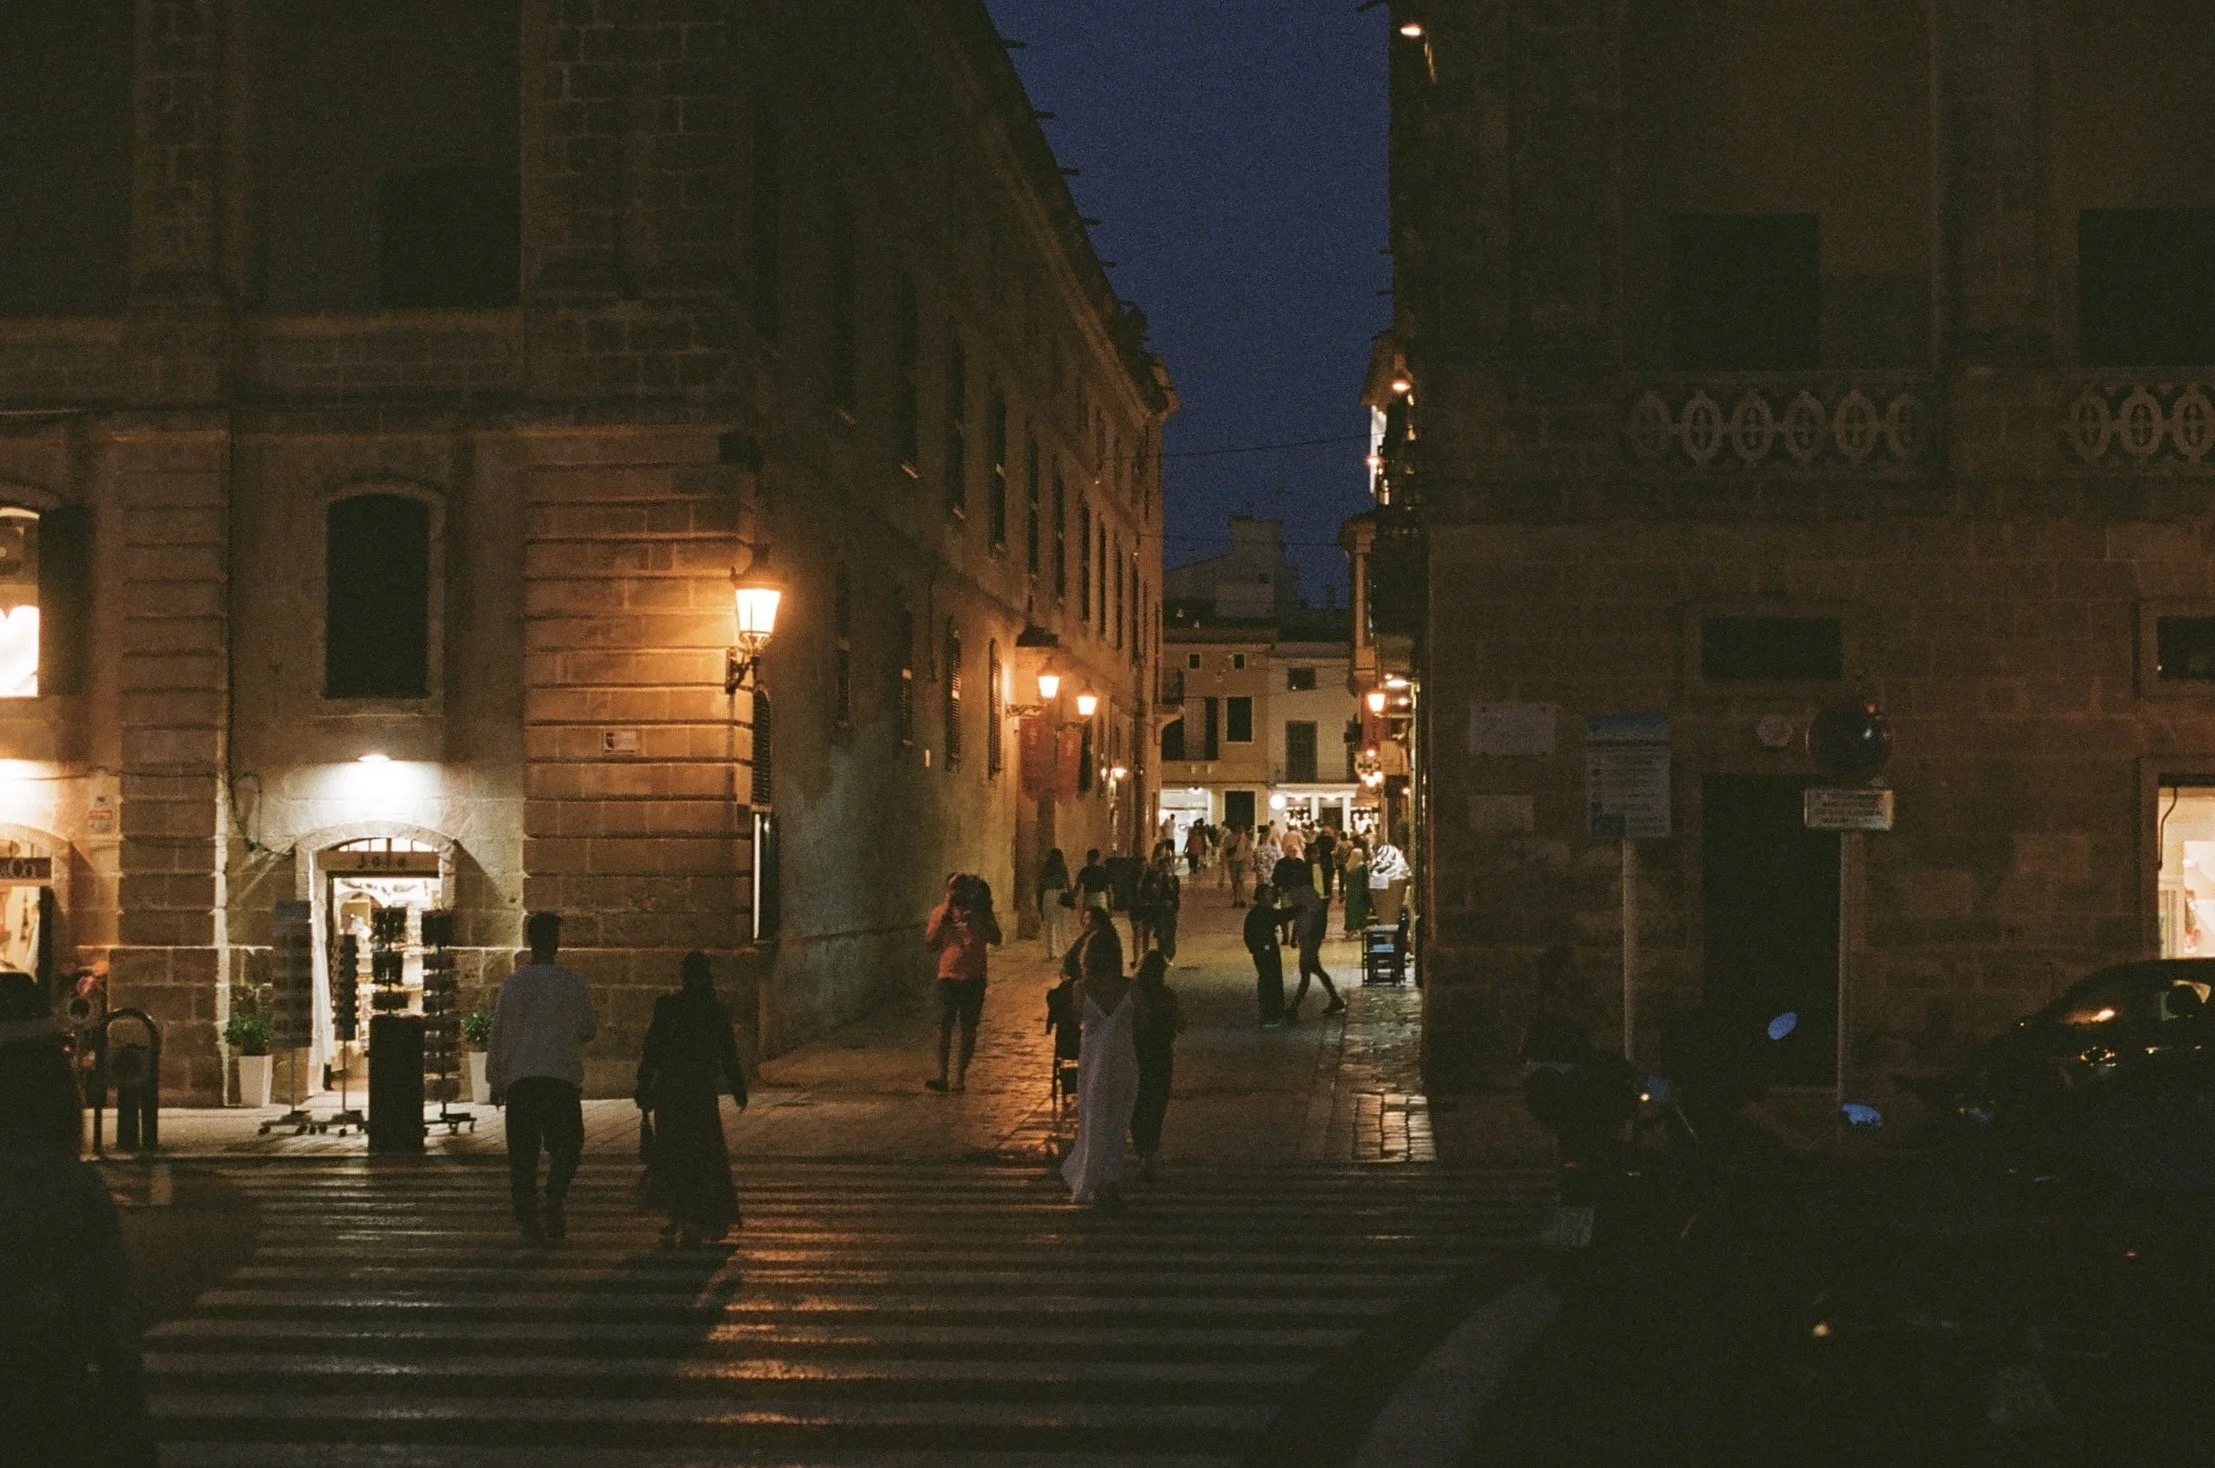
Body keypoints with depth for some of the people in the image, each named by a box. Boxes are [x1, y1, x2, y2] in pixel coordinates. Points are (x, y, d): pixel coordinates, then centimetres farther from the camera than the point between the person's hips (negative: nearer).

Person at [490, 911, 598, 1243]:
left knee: (523, 1153, 7)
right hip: (562, 1078, -2)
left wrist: (495, 1080, 14)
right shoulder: (572, 984, -2)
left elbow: (498, 1035, 6)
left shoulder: (513, 984, 3)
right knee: (566, 1146, 8)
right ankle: (553, 1202, -12)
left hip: (519, 1079, 2)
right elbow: (587, 1030, 2)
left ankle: (527, 1217, 4)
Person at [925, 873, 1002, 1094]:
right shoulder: (940, 912, 6)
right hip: (948, 976, 0)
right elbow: (929, 944, 0)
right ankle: (942, 1075, -10)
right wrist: (944, 918, -9)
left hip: (974, 978, 0)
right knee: (945, 1025, -9)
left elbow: (995, 938, -7)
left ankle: (960, 1075, 6)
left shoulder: (981, 911, 4)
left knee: (968, 1028, 1)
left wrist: (975, 919, -17)